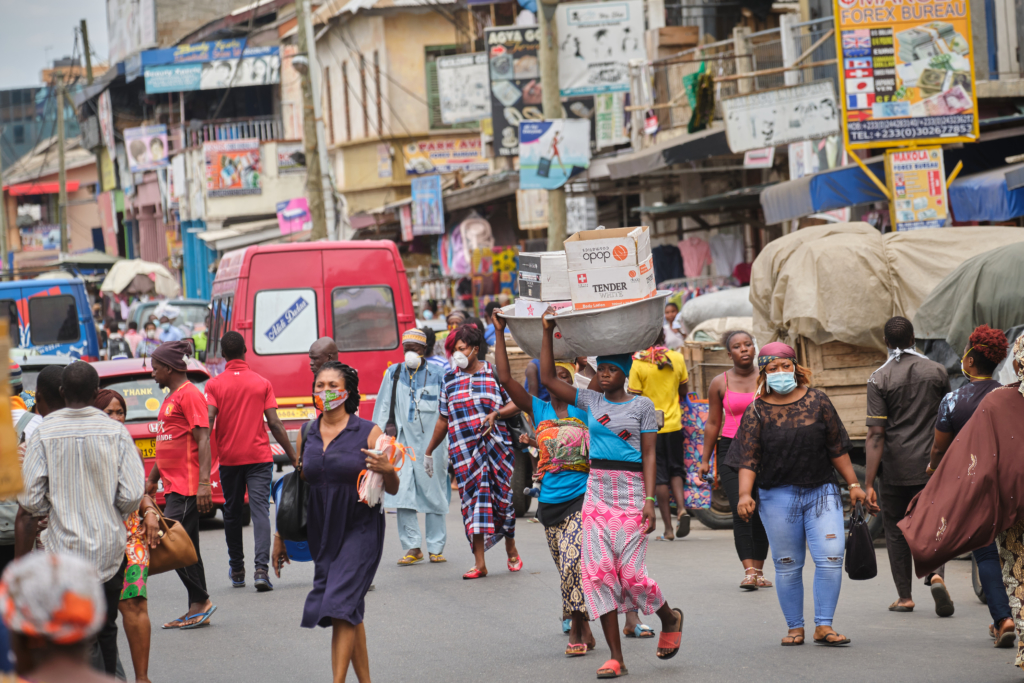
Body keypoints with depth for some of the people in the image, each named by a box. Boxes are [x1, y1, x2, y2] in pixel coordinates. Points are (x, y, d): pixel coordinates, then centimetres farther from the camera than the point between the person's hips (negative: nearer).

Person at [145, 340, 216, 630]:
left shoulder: (190, 395, -11)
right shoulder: (171, 397, 20)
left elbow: (203, 440, -18)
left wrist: (204, 483, -25)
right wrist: (152, 479, 29)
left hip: (188, 487, -10)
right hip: (174, 486, 10)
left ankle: (201, 602, -6)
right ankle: (197, 609, 11)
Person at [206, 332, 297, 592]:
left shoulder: (214, 385, -2)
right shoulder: (262, 383, 0)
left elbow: (208, 423, -11)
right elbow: (275, 424, -2)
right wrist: (293, 456, 4)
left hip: (229, 457, 1)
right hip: (259, 456, 0)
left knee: (232, 512, 14)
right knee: (260, 510, -6)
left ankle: (237, 570, 23)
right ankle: (261, 568, -21)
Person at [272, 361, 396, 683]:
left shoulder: (368, 433, -6)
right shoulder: (307, 436, 6)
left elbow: (393, 489, -3)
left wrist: (388, 471, -25)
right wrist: (280, 537, 15)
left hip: (360, 530, -5)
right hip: (323, 534, 5)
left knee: (341, 607, -16)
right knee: (351, 613, 10)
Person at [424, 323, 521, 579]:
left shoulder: (493, 373, 2)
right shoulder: (450, 380, 10)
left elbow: (515, 404, 4)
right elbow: (443, 420, 17)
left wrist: (495, 414, -15)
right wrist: (428, 452, 20)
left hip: (496, 446, -2)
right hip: (464, 450, 2)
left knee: (502, 497, 2)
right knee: (473, 499, -5)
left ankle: (511, 550, 24)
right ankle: (479, 562, -5)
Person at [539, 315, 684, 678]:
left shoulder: (641, 405, 1)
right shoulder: (590, 401, 11)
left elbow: (648, 455, -2)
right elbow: (548, 379, 8)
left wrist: (649, 500, -11)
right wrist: (547, 333, 4)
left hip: (630, 493, -4)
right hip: (596, 492, 4)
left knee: (631, 572, -8)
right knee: (598, 572, -4)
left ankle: (670, 618, 24)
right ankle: (616, 657, 1)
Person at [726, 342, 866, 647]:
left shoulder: (817, 401, 5)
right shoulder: (757, 411, 1)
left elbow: (837, 447, 10)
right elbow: (748, 459, -4)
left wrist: (853, 484, 10)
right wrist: (745, 493, -17)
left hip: (821, 492, 1)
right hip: (778, 496, -1)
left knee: (831, 558, -9)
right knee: (787, 565, 4)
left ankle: (823, 625, -2)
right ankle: (795, 627, 15)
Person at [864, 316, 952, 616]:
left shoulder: (879, 378, -8)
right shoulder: (937, 371, 1)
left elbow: (876, 434, -13)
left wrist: (868, 483, -13)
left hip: (895, 467, -2)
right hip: (931, 464, 2)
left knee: (896, 530, 12)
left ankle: (904, 596, 14)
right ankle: (936, 575, -18)